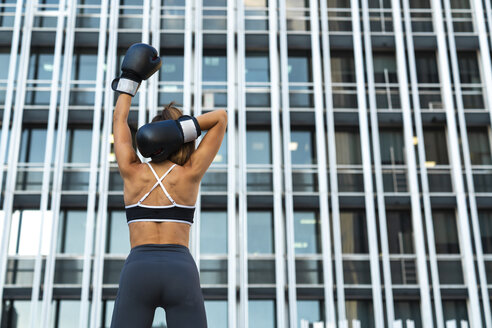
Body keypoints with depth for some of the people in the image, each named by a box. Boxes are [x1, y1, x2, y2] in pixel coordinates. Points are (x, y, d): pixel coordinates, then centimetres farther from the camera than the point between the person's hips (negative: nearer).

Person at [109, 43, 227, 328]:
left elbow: (119, 121, 28)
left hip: (137, 270, 1)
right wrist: (181, 129, 3)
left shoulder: (132, 173, 12)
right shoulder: (191, 174, 10)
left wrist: (131, 79, 36)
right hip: (182, 272, 0)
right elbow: (221, 118, 15)